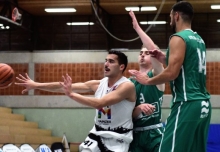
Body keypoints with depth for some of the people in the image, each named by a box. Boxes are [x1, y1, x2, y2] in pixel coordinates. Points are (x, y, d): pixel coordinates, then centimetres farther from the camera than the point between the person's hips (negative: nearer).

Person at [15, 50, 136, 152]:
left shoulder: (127, 86, -16)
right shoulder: (99, 84, 4)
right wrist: (36, 85, -7)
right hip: (97, 135, 6)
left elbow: (99, 103, -27)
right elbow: (65, 86, -1)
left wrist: (71, 94, -23)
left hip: (117, 140, -6)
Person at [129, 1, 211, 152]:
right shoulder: (199, 39, 17)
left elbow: (172, 73, -17)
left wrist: (147, 80, -3)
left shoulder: (178, 38, -10)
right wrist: (165, 58, 20)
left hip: (187, 104, -9)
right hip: (203, 103, 9)